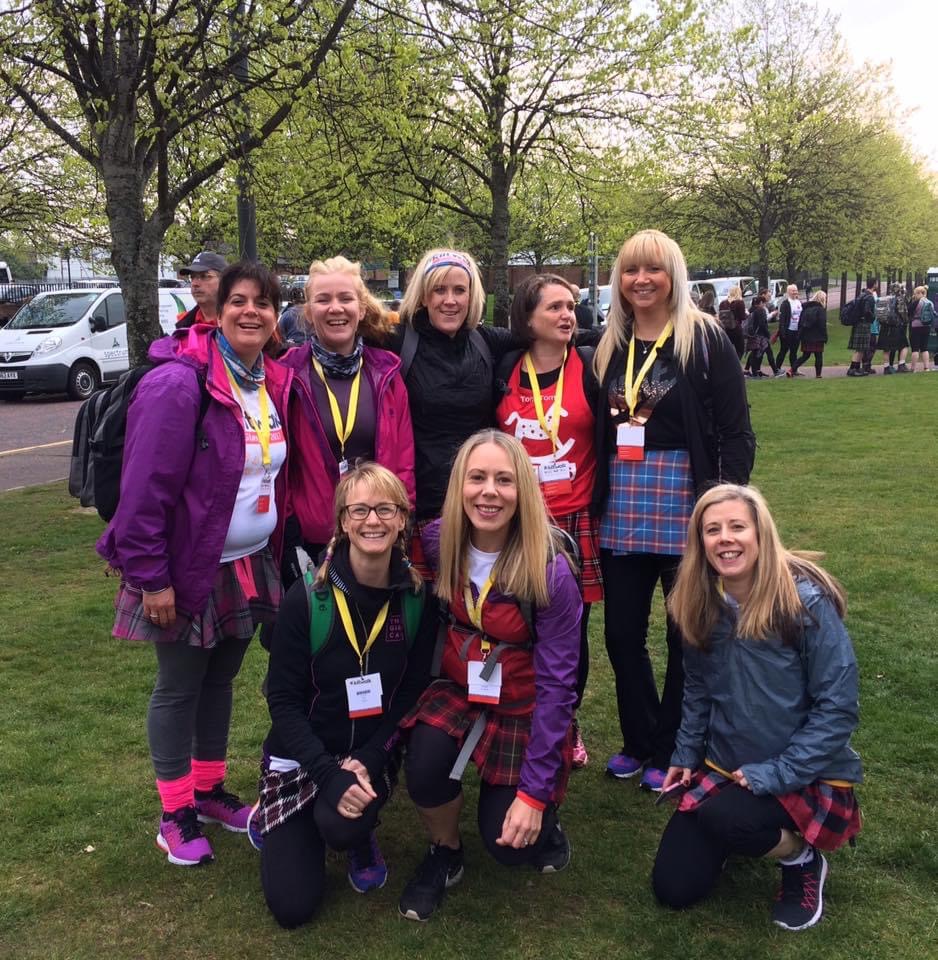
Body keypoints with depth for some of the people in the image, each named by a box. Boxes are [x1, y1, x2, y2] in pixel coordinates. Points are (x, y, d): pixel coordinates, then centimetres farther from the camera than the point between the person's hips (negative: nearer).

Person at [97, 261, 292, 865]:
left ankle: (210, 789, 37)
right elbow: (145, 487, -20)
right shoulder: (178, 384, -20)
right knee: (179, 688, 8)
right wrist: (151, 577, -20)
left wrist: (277, 553, 12)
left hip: (250, 566, 7)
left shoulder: (275, 384, 4)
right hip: (190, 570, -6)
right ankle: (176, 813, 24)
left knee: (221, 678, 19)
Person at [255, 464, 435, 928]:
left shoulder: (418, 599, -10)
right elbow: (283, 700, -13)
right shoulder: (306, 598, -16)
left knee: (343, 824, -31)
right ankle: (278, 821, 25)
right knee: (292, 905, -6)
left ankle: (360, 838, 7)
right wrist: (329, 773, -25)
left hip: (372, 754, 1)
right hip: (302, 754, -1)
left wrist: (366, 763, -20)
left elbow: (413, 694, -6)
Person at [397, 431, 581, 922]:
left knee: (508, 844, -8)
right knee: (424, 771, -28)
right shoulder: (439, 542, -14)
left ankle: (544, 814, 29)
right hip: (458, 692, 3)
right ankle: (445, 854, 6)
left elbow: (556, 684, -20)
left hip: (525, 708, -2)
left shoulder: (551, 574, -24)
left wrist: (535, 791, -21)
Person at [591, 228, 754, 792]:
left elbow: (737, 433, -6)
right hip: (621, 509, 5)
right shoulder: (610, 348, 12)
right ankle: (639, 740, 29)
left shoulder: (706, 339, -3)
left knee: (688, 634, 6)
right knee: (622, 632, 10)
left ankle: (672, 751, 23)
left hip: (685, 504, -4)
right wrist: (592, 500, 8)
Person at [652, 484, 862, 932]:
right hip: (723, 767, 5)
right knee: (673, 889, -1)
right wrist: (685, 755, 4)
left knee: (724, 816, -34)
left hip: (806, 776, -5)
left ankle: (802, 859, -1)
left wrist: (772, 774, -21)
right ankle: (745, 830, 26)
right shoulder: (701, 605, -3)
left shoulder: (806, 601, -20)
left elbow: (838, 706, -19)